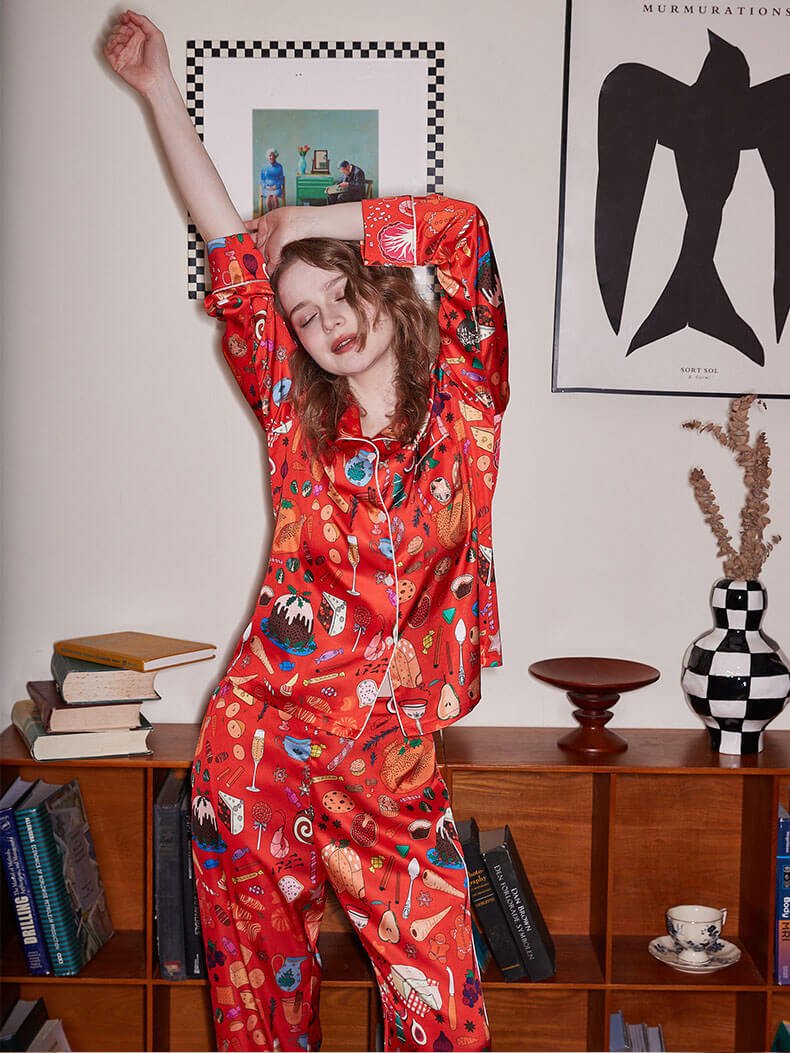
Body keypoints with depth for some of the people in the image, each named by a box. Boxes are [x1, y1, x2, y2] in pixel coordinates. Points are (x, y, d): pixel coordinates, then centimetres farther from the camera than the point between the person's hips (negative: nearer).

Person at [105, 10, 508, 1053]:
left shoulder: (461, 399, 3)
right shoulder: (298, 416, 6)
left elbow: (463, 230, -4)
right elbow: (232, 252, 7)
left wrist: (312, 224, 4)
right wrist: (158, 90, 11)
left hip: (389, 759, -1)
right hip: (261, 733, 1)